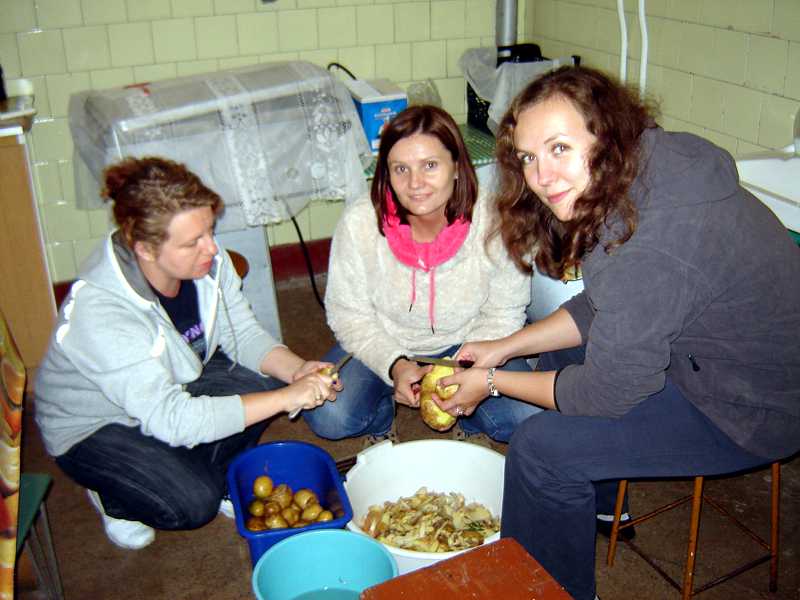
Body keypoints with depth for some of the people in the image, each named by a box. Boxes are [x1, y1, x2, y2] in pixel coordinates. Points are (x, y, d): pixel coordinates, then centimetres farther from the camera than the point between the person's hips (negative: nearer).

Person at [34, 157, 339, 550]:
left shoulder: (206, 260, -20)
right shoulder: (99, 314, -37)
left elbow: (244, 335, -7)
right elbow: (170, 420, -40)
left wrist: (296, 371, -27)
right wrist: (285, 398, -41)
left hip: (173, 385, 6)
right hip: (93, 427, -5)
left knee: (263, 383, -20)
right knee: (193, 504, -25)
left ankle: (215, 477, 8)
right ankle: (111, 495, 9)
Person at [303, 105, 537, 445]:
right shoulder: (358, 223, -22)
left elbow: (504, 313, -11)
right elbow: (348, 314, -11)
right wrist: (395, 366, -27)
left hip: (466, 343, 0)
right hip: (382, 345, 0)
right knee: (328, 418, -23)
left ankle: (469, 424, 16)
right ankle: (381, 422, 14)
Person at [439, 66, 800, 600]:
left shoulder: (648, 246, -35)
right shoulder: (650, 161, -5)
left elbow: (609, 390, -23)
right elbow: (604, 307, 6)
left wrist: (492, 383, -10)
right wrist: (506, 347, 2)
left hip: (754, 409, -10)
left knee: (541, 446, -14)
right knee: (558, 351, 20)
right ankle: (597, 498, 38)